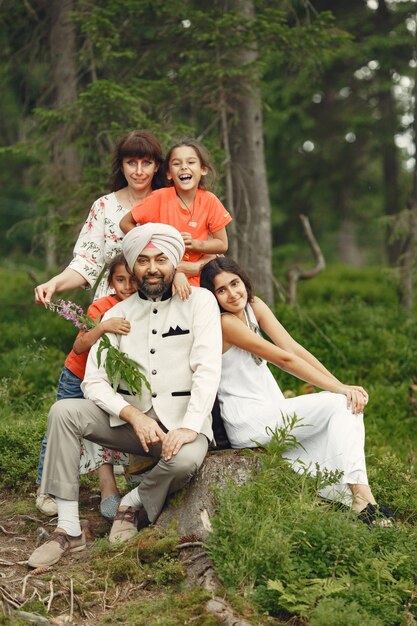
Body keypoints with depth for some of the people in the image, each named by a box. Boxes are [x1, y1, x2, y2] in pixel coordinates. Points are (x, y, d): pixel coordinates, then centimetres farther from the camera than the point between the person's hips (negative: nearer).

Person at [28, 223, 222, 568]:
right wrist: (134, 416, -19)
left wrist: (189, 427, -27)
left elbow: (207, 369, -14)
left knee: (187, 458, -37)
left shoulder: (199, 301, -3)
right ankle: (69, 529, -17)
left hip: (181, 422, -3)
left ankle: (136, 503, -2)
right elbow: (94, 381, -2)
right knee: (64, 412, -20)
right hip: (130, 418, 3)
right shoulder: (117, 314, 7)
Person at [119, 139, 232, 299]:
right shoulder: (161, 197, -11)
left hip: (195, 275, 4)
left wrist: (195, 244, -16)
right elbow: (125, 223, -3)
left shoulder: (210, 201, -7)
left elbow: (222, 245, -1)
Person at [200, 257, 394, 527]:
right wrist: (340, 389, -17)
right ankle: (362, 499, -21)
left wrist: (342, 386, -14)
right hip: (247, 423, -7)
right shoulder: (225, 323, -17)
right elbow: (285, 359, -18)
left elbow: (294, 348, -4)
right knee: (341, 405, -16)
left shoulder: (254, 305, 6)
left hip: (271, 412, 7)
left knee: (350, 403, -7)